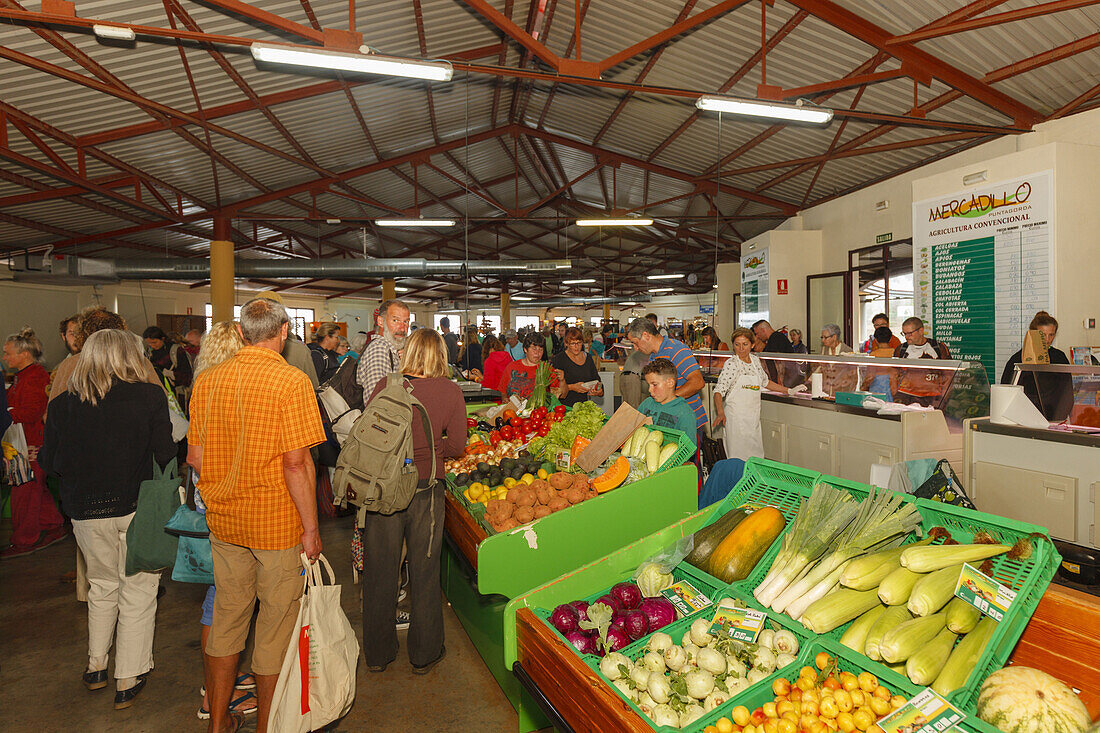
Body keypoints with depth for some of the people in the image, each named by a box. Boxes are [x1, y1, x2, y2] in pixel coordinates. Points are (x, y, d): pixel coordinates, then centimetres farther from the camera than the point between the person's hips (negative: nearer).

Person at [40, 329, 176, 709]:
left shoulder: (63, 404, -4)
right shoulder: (150, 397, -13)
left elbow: (50, 462, 3)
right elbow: (166, 455, -14)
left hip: (87, 511, 3)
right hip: (138, 507, -3)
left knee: (102, 586, 25)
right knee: (137, 591, 11)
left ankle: (95, 666, 37)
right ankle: (128, 681, 21)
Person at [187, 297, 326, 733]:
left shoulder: (208, 380, 1)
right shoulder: (291, 381, -17)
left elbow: (195, 458, 6)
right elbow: (297, 464, -20)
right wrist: (311, 527, -11)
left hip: (224, 519, 6)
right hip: (277, 522, -5)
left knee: (227, 617, 20)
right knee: (275, 624, 10)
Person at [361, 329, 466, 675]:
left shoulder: (385, 387, -8)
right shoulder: (450, 391, -8)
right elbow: (457, 444, -6)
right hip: (426, 490, 0)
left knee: (380, 572, 16)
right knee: (424, 572, 14)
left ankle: (377, 654, 33)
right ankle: (424, 653, 31)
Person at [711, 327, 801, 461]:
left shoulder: (755, 360, 8)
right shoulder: (731, 364, -9)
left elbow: (765, 381, 24)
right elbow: (718, 391, -15)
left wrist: (789, 391, 24)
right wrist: (720, 413, -30)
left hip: (754, 417, 6)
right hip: (736, 418, -6)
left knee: (757, 455, 7)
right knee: (739, 459, -5)